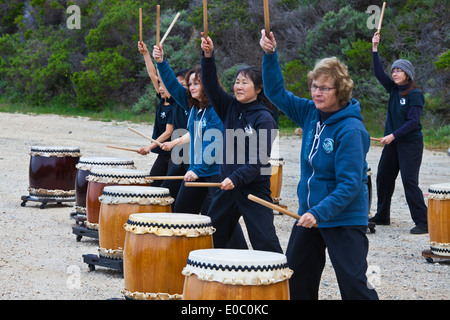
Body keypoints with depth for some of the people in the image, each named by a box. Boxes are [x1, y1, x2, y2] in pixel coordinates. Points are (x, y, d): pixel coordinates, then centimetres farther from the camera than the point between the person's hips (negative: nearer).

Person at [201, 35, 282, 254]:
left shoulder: (264, 118, -12)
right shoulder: (230, 108, 7)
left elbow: (260, 159, -18)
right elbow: (211, 86, -2)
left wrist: (236, 178, -27)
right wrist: (208, 57, -15)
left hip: (255, 189, -7)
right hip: (228, 186, 7)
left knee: (265, 242, -8)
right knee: (211, 237, 14)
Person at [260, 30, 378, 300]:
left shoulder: (351, 130, -20)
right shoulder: (311, 113, 2)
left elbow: (350, 184, -23)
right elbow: (277, 93, 9)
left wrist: (319, 213, -30)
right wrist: (270, 55, -4)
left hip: (345, 220, -8)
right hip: (309, 214, 8)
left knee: (354, 287, -6)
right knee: (297, 280, 15)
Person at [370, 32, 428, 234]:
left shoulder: (415, 95, -12)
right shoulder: (393, 89, 8)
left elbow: (413, 121, -18)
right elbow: (379, 73, 1)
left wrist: (393, 135, -23)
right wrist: (375, 49, -5)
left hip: (411, 144, -8)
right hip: (392, 142, 8)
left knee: (409, 181, -12)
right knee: (383, 178, 12)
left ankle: (422, 223, -8)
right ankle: (382, 216, 27)